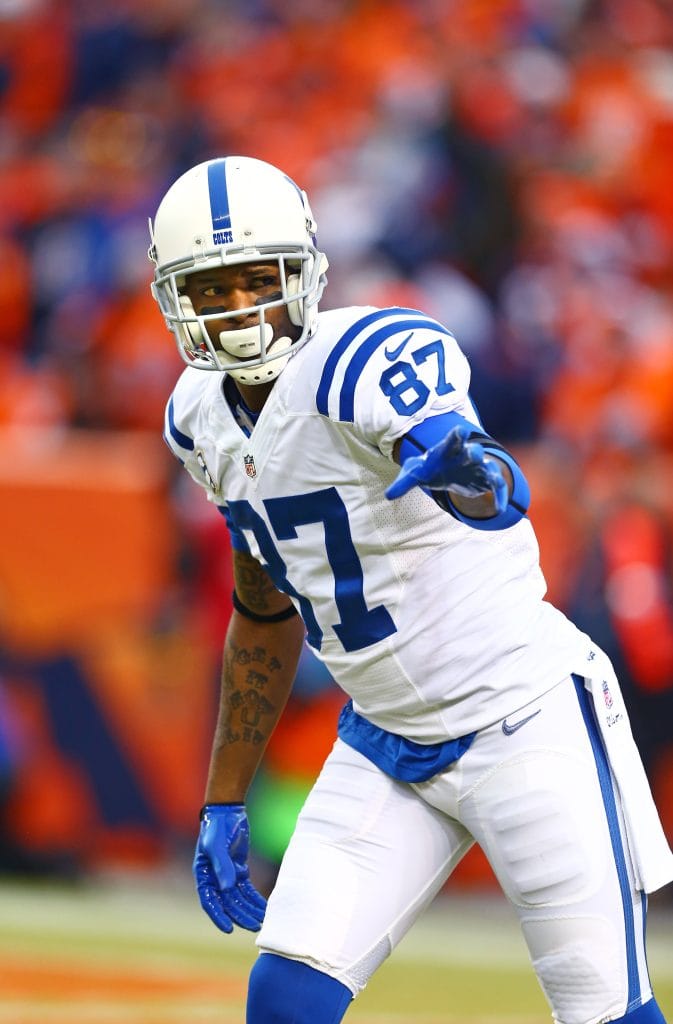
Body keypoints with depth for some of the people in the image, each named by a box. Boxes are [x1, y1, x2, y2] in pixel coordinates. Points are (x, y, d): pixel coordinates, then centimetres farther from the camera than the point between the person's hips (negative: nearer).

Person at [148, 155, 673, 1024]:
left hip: (522, 718, -7)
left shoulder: (367, 361, -22)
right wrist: (223, 805, 18)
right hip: (385, 746, 7)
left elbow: (497, 495, -42)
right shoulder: (205, 421, 2)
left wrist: (472, 474, -66)